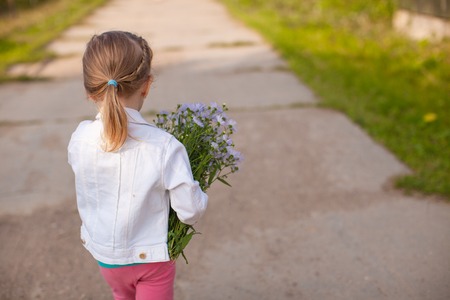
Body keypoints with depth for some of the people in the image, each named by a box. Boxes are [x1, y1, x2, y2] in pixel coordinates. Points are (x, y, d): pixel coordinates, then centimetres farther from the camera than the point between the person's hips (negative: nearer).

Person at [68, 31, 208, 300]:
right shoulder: (165, 147, -30)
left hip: (104, 253, 4)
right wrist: (200, 197, 0)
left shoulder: (80, 139, -19)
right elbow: (191, 212, -23)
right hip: (150, 256, -3)